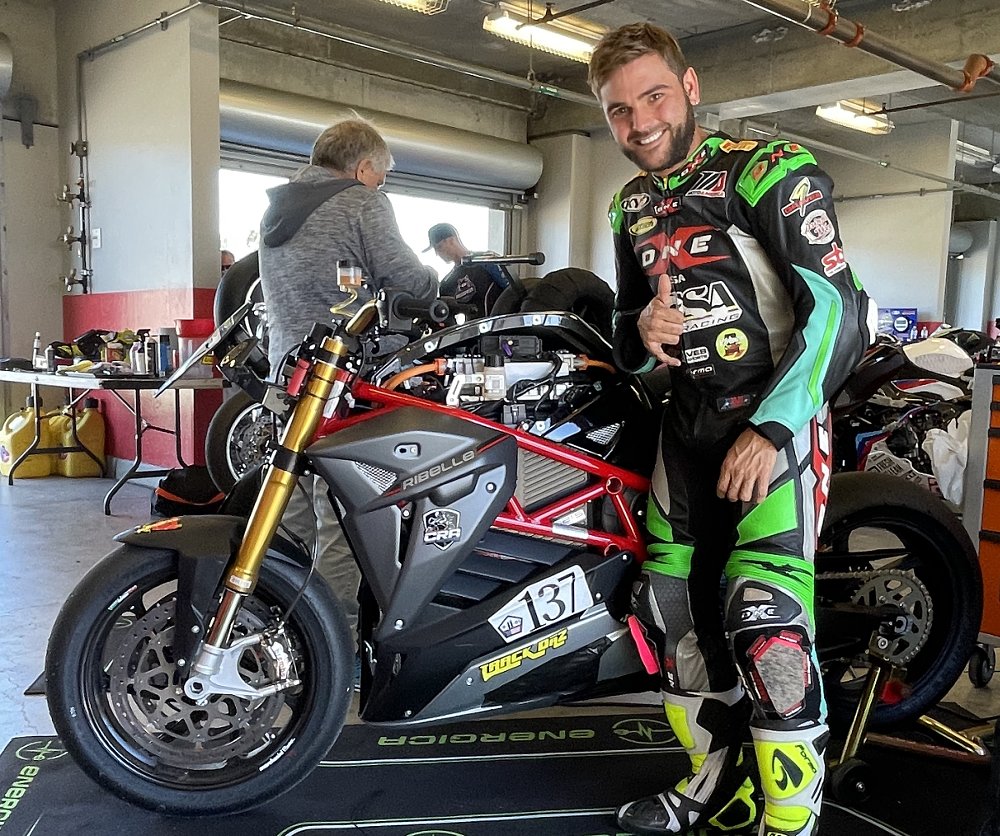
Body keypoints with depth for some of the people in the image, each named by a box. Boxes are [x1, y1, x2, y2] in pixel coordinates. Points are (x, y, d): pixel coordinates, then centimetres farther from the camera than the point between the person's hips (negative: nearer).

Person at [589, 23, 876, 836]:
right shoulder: (632, 205, 14)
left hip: (776, 418, -7)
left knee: (766, 621, -17)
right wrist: (643, 329, -5)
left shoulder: (770, 169, -9)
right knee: (672, 604, 8)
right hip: (688, 421, 7)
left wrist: (770, 428, -21)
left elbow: (838, 310, -16)